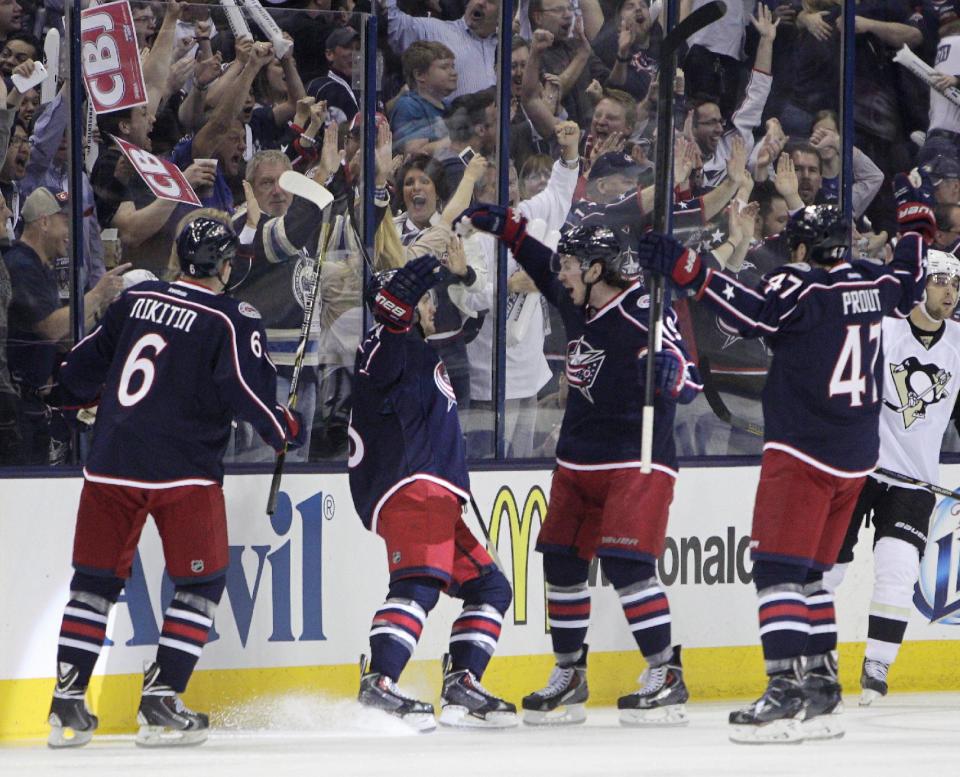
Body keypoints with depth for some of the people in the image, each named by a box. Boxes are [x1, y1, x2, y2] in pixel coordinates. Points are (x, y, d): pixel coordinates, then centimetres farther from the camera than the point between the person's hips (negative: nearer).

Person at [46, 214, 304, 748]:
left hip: (111, 465, 4)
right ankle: (161, 704, 1)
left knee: (96, 579, 12)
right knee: (202, 582, 9)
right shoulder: (235, 320, -6)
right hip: (183, 472, -4)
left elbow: (82, 368, 17)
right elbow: (250, 391, -12)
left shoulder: (135, 300, 8)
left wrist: (78, 397, 38)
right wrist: (284, 428, 7)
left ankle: (67, 703, 8)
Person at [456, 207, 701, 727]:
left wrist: (670, 372, -44)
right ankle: (569, 676, 21)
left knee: (625, 562, -19)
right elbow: (544, 266, 26)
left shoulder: (644, 312, -18)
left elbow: (691, 382, -24)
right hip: (578, 459, 8)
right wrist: (504, 227, 23)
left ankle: (666, 675, -14)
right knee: (562, 562, 8)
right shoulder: (575, 303, 6)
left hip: (637, 459, -8)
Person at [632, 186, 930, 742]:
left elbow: (756, 311, -27)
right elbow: (909, 288, 30)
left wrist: (686, 269, -31)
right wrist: (917, 222, 46)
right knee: (809, 572, 17)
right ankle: (821, 686, 17)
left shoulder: (804, 284, -12)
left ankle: (788, 691, -21)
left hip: (801, 454, -8)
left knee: (779, 567, -11)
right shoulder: (874, 282, 9)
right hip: (856, 458, 8)